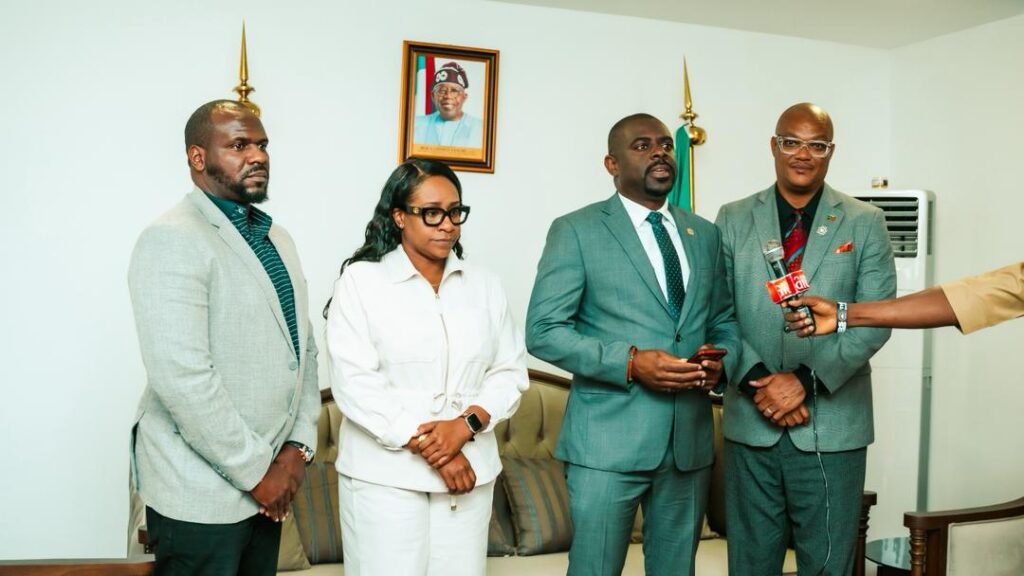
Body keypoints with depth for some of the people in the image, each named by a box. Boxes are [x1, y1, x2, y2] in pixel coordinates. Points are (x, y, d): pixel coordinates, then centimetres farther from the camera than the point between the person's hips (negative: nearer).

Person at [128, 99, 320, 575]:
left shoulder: (276, 238, 11)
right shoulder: (173, 240, -15)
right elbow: (181, 377, -23)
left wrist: (298, 446, 0)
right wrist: (255, 471, -16)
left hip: (268, 481, 7)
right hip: (200, 490, -7)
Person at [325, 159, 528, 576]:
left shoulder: (485, 285, 9)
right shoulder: (360, 280, -3)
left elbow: (510, 372, 6)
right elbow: (355, 383, -10)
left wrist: (466, 424, -11)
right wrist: (427, 446, -14)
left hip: (469, 468, 4)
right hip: (385, 472, -3)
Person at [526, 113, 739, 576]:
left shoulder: (704, 234, 14)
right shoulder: (576, 230, -3)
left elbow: (724, 321, 19)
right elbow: (543, 330, -8)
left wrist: (720, 359, -5)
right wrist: (630, 362, -19)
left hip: (690, 439, 5)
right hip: (608, 440, -5)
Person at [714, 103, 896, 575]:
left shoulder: (865, 223, 3)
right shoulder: (733, 220, 6)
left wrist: (807, 380, -15)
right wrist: (756, 380, -13)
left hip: (832, 425, -1)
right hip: (751, 421, 1)